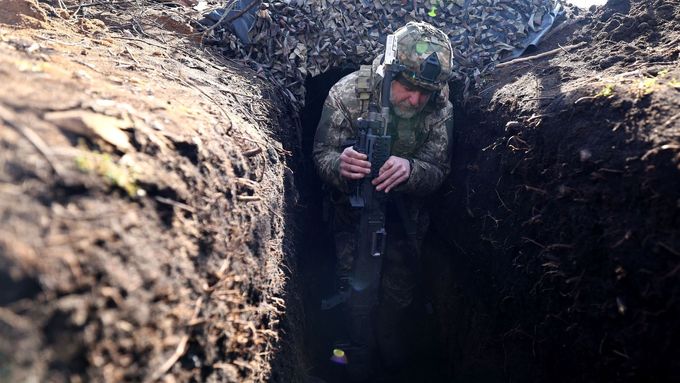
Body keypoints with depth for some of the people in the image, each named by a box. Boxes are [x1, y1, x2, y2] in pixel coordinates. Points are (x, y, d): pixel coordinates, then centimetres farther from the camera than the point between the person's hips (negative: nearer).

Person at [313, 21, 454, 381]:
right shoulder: (348, 92, -24)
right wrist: (340, 164, -43)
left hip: (404, 209, 2)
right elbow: (321, 153, -18)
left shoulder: (441, 109, -20)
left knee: (400, 289, 13)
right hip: (353, 207, -2)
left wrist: (410, 170, -42)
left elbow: (437, 172, -17)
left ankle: (388, 339, 46)